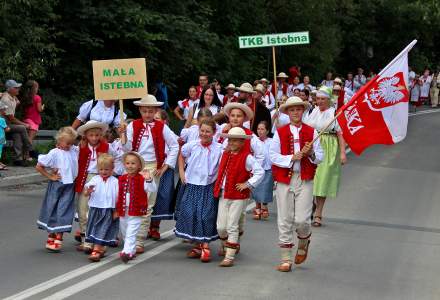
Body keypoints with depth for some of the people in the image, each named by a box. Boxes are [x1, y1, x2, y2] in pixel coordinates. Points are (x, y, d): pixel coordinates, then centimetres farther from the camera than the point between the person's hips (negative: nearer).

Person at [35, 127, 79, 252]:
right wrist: (50, 176, -7)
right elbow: (39, 166, -7)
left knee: (64, 211, -2)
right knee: (52, 210, 8)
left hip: (69, 186, 3)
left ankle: (58, 237, -1)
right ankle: (51, 236, 21)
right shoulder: (54, 153, -11)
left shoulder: (75, 150, 3)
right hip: (57, 185, -3)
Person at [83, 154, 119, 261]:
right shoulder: (95, 179, 2)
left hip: (108, 210, -3)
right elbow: (85, 193, -3)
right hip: (95, 209, 4)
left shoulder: (114, 181, -4)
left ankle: (96, 250, -9)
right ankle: (100, 249, 25)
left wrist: (116, 211, -4)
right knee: (94, 229, 11)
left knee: (101, 231, -7)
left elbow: (117, 197, -2)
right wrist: (88, 191, -27)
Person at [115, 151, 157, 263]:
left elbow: (153, 189, -21)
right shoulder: (121, 179, 8)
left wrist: (149, 179, -37)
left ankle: (127, 252, -19)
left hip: (136, 212, -6)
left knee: (131, 233, -13)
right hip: (123, 212, 6)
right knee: (124, 232, 17)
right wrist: (116, 210, 14)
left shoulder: (142, 179, -8)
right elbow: (118, 196, 14)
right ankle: (132, 251, 33)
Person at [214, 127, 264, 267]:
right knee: (220, 226, 5)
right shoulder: (225, 154, 10)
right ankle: (225, 244, 36)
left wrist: (247, 184, -13)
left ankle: (229, 256, 2)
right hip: (223, 195, 5)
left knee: (232, 227, -4)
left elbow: (260, 172, -15)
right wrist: (218, 186, 16)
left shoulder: (247, 157, -11)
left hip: (238, 197, -5)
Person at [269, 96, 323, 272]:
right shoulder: (280, 132, 5)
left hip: (305, 180, 0)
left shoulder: (311, 132, 7)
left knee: (301, 220, -9)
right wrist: (292, 158, -14)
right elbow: (273, 155, -3)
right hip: (284, 179, 0)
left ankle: (303, 244, 25)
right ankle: (286, 260, 10)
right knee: (284, 220, 2)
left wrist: (311, 153, -15)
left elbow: (320, 156, 5)